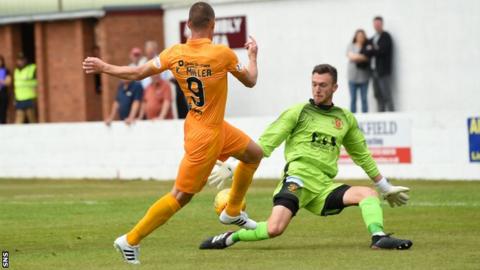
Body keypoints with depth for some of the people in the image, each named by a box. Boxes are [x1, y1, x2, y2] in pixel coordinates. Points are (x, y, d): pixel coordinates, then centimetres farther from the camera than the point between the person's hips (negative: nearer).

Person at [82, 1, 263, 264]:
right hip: (206, 135, -8)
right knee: (181, 195, 0)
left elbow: (138, 73, -3)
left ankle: (232, 212, 34)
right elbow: (250, 81, -7)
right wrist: (253, 55, 12)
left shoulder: (174, 53, -8)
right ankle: (130, 240, 4)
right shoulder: (223, 54, -23)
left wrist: (103, 67, 11)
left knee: (254, 153, 23)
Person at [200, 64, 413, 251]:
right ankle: (230, 238, -5)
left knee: (369, 194, -18)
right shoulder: (298, 112, 5)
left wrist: (386, 188, 34)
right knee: (274, 229, -26)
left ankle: (379, 238, -32)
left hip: (324, 187, 4)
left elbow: (362, 155, 30)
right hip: (298, 178, -4)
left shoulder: (345, 119, 18)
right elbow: (264, 144, 3)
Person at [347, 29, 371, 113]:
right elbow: (351, 56, -7)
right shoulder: (351, 46, 8)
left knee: (364, 99, -1)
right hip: (353, 77, 0)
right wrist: (363, 57, -8)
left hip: (364, 77, 0)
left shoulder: (367, 47, 6)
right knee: (353, 99, 1)